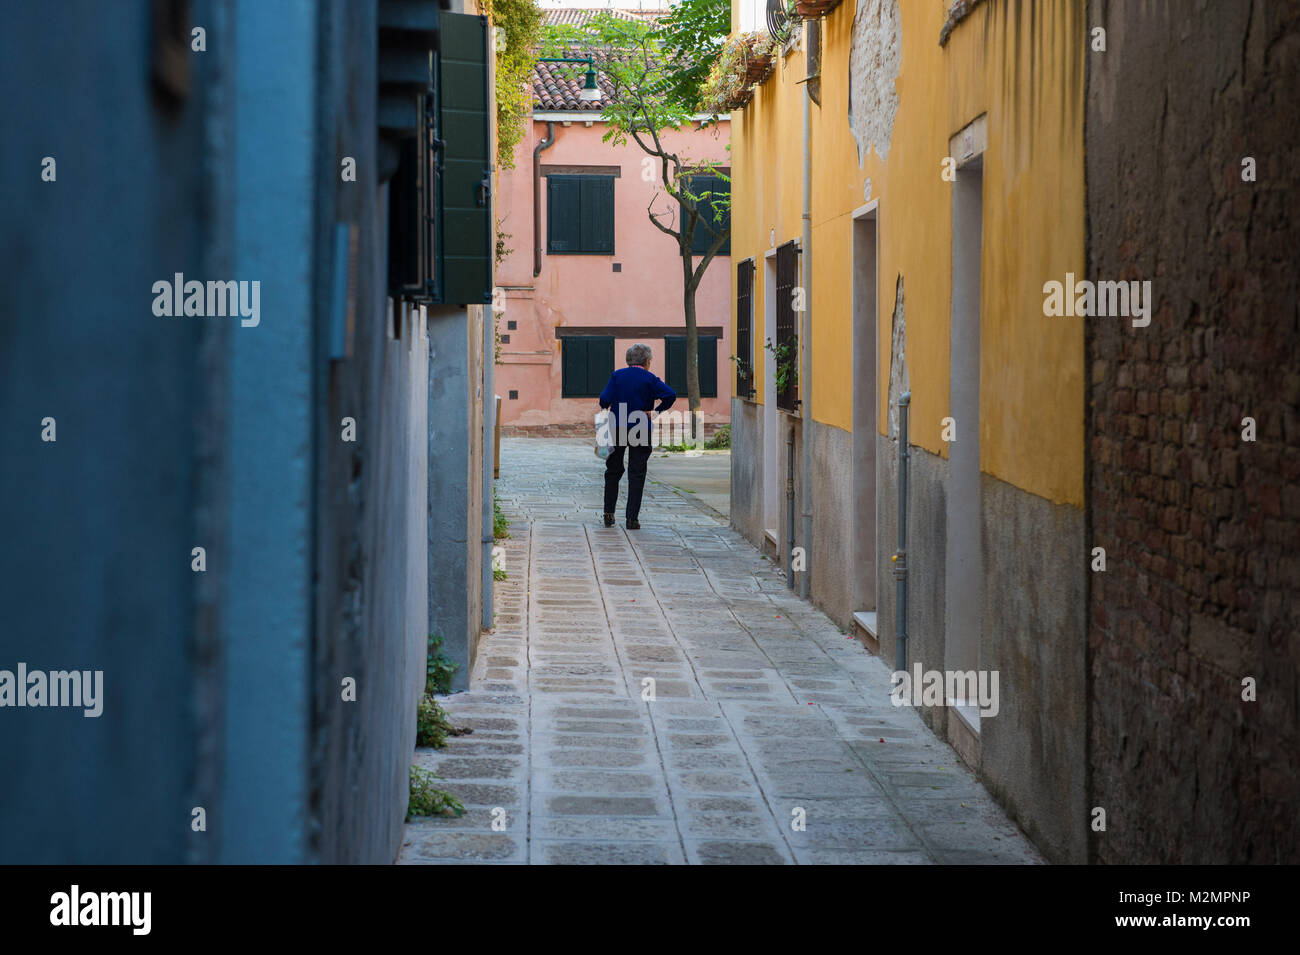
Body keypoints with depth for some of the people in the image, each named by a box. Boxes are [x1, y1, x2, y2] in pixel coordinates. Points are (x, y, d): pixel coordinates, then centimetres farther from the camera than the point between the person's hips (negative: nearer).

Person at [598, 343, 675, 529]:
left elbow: (605, 399, -7)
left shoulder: (617, 376, 3)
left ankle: (609, 513, 12)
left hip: (617, 429, 2)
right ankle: (632, 518, -3)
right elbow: (670, 395, -17)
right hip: (641, 430, -2)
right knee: (637, 475, 3)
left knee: (613, 472, 16)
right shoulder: (650, 379, -3)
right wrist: (656, 412, -6)